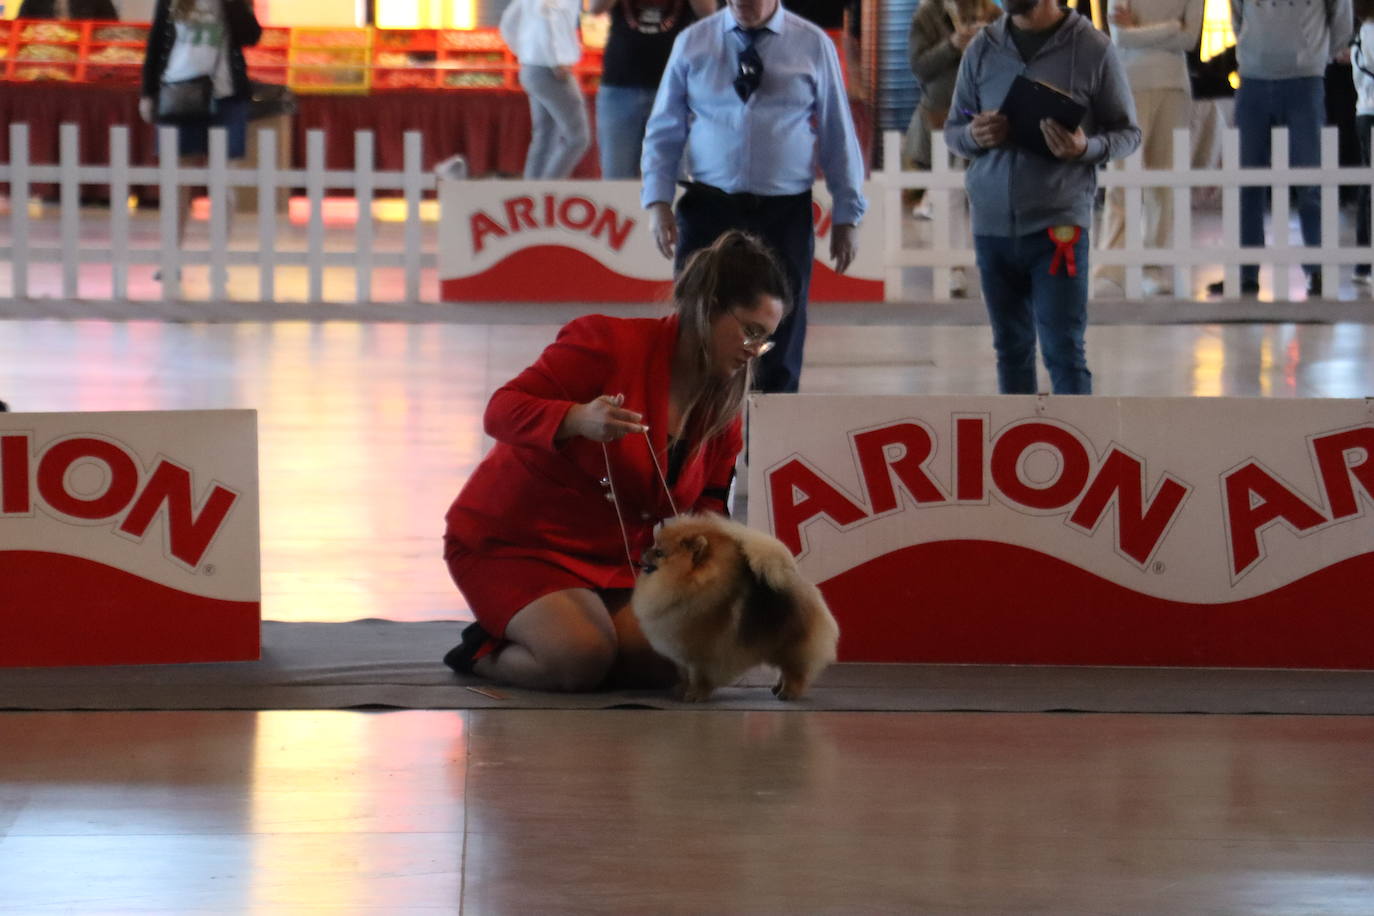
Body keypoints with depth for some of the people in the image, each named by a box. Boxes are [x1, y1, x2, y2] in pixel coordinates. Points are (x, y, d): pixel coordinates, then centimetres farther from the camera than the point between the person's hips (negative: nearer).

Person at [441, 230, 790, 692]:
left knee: (669, 662, -19)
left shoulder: (722, 405, 5)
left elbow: (705, 502, 12)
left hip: (611, 561, 7)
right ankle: (484, 653, 2)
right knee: (583, 660, -32)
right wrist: (578, 419, -40)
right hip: (510, 544, -7)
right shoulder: (609, 342, -17)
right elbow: (501, 411, -20)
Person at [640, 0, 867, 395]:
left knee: (779, 351, 6)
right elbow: (664, 130, 7)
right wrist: (657, 200, -5)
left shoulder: (813, 46, 3)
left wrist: (848, 215, 5)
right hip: (709, 210, 0)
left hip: (785, 215, 0)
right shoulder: (692, 44, 5)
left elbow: (838, 135, 7)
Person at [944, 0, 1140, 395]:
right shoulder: (982, 49, 8)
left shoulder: (1092, 48, -2)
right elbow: (952, 129, 15)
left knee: (1064, 352, -6)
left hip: (1058, 226, -4)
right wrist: (974, 136, -10)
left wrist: (1086, 148, -19)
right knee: (1011, 348, 11)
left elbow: (1127, 132, 2)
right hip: (991, 225, 4)